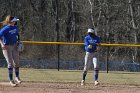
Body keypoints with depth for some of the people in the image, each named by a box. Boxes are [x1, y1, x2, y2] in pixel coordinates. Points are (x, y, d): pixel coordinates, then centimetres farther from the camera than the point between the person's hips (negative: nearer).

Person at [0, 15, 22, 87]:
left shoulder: (15, 27, 2)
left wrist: (18, 41, 8)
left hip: (14, 46, 6)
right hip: (7, 47, -6)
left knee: (16, 63, 8)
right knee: (10, 63, -6)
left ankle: (17, 77, 25)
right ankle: (11, 80, 1)